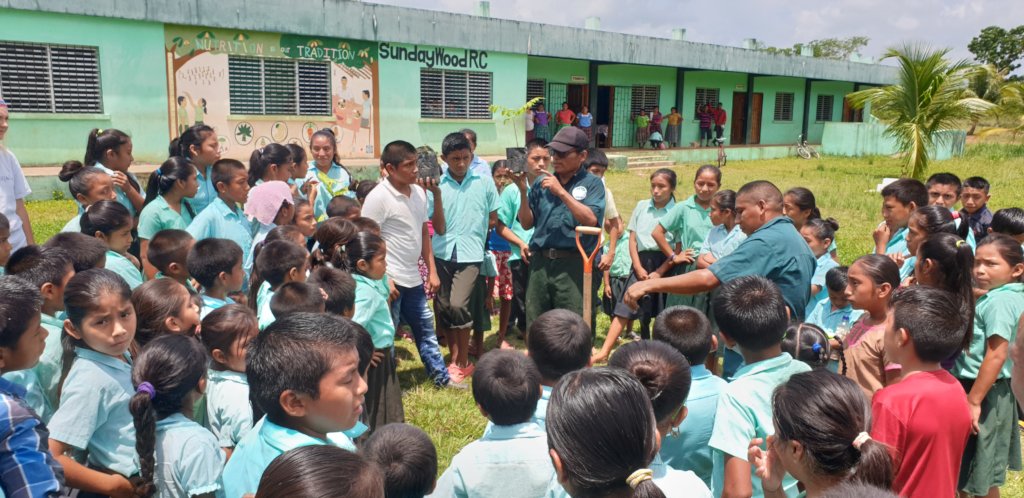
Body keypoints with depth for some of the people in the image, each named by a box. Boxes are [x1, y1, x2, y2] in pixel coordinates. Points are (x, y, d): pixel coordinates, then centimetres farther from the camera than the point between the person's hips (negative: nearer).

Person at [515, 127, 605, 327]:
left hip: (574, 265, -4)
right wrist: (523, 191, -3)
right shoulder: (541, 182, 12)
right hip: (540, 263, 4)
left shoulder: (592, 183, 1)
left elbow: (591, 220, -14)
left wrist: (561, 192, -15)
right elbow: (527, 223, 11)